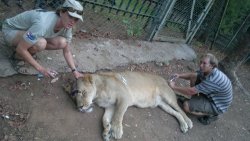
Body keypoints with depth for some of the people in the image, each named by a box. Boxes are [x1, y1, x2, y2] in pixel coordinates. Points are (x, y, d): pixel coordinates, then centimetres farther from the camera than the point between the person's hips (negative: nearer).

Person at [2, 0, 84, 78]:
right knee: (41, 43, -37)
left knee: (62, 42, -16)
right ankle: (17, 57, -5)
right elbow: (20, 49, -33)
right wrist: (40, 68, -30)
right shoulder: (43, 24, -40)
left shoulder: (67, 26, -17)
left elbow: (67, 51, -6)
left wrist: (74, 71, -15)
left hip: (31, 31, 6)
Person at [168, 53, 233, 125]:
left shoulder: (213, 80, -37)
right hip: (210, 96, 9)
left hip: (216, 106, -8)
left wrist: (174, 87, -23)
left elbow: (191, 91, -33)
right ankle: (195, 101, 13)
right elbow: (192, 75, 4)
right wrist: (179, 75, -16)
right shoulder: (207, 71, -11)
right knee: (194, 76, -2)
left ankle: (211, 115, -1)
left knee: (186, 105, -21)